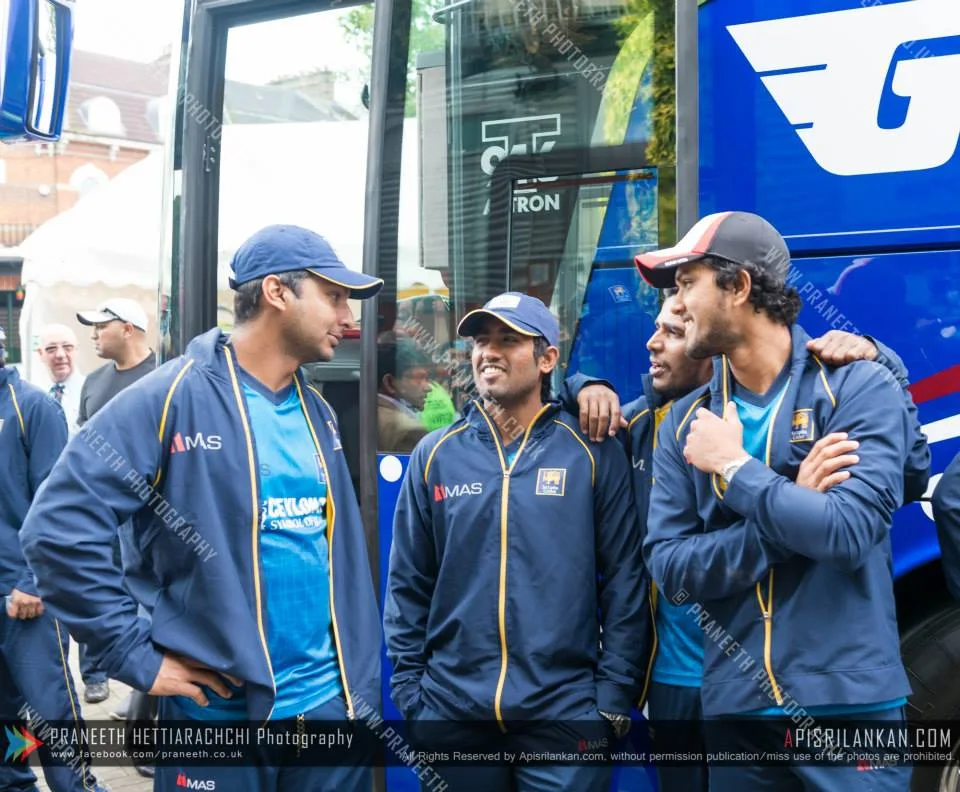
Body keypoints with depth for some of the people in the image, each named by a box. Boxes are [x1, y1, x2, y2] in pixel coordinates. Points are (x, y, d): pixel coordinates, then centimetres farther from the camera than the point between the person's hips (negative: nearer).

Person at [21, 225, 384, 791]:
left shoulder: (318, 412, 9)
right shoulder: (173, 398, -13)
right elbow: (60, 526, -17)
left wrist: (363, 682, 11)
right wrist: (137, 656, -16)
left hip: (331, 703, 6)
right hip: (221, 711, -5)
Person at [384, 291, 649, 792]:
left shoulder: (592, 455, -2)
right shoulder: (435, 455, 3)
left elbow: (624, 583, -1)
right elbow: (408, 584, 6)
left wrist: (614, 697, -5)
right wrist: (408, 691, 3)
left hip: (565, 711, -2)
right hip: (452, 707, 2)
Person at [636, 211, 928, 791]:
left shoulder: (861, 389, -6)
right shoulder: (686, 423, 5)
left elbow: (849, 530, -19)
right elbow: (670, 568, -4)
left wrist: (735, 468, -10)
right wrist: (792, 510, -15)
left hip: (849, 704, -3)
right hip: (735, 707, 4)